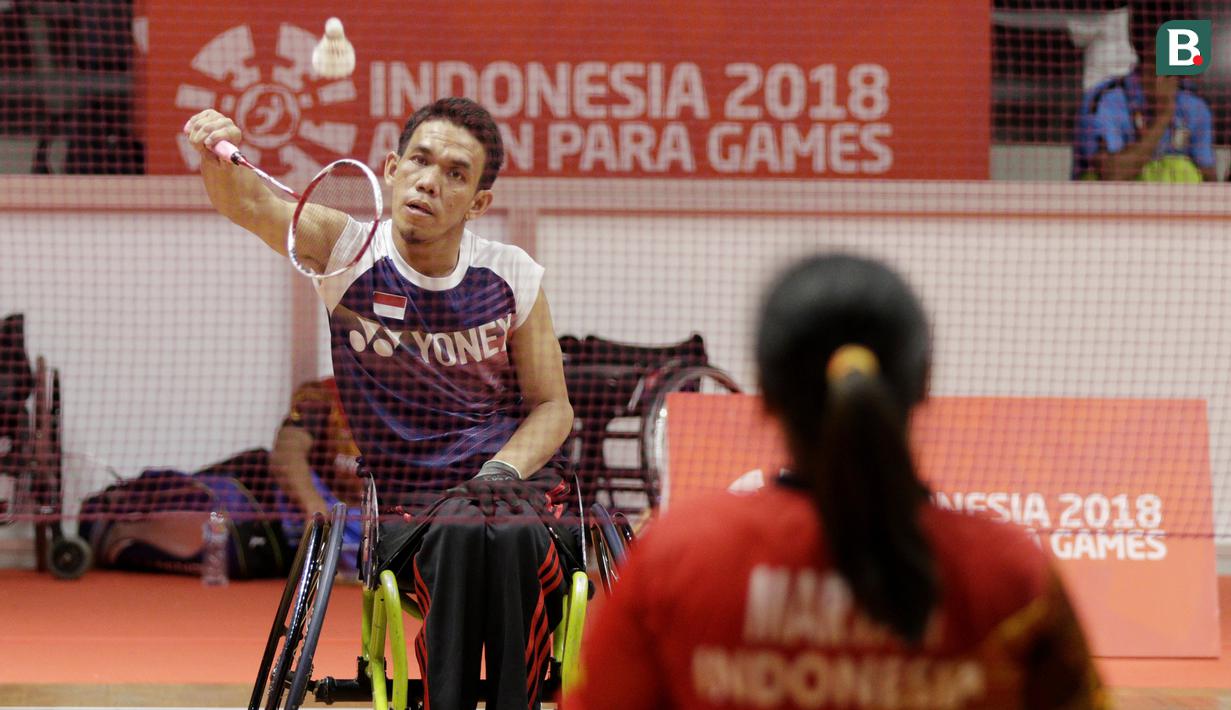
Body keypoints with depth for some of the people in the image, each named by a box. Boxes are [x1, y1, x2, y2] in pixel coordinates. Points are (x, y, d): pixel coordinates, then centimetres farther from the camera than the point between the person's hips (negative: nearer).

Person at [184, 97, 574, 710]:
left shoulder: (512, 275, 6)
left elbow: (553, 405, 13)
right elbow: (244, 203, -17)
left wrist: (503, 470, -7)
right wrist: (218, 157, -40)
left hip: (514, 493, 1)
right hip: (403, 507, -1)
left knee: (514, 538, -34)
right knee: (460, 537, -36)